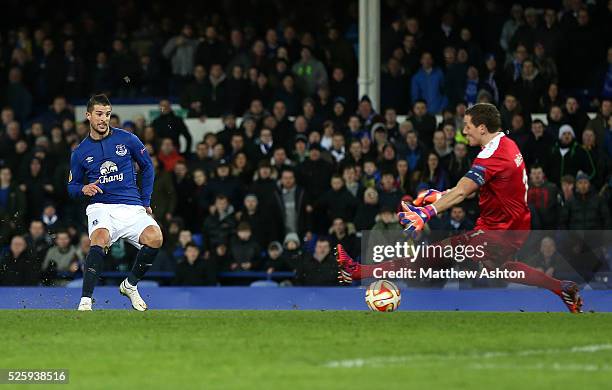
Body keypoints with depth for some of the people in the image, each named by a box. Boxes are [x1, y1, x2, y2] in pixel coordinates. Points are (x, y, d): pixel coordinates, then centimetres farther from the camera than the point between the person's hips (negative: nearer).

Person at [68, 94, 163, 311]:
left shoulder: (127, 139, 5)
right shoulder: (80, 153, 7)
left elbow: (147, 167, 17)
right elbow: (71, 187, 17)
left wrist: (146, 201, 13)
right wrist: (84, 189, -8)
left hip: (132, 208, 1)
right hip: (101, 207, -1)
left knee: (155, 238, -26)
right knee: (100, 239, -35)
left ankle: (130, 285, 1)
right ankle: (85, 302, -34)